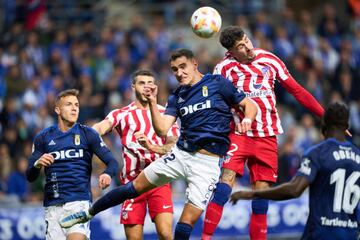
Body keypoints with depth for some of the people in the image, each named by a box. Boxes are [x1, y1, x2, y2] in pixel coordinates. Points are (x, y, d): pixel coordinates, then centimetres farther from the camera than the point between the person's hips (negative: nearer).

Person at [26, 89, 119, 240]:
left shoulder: (87, 134, 6)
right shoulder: (43, 137, 10)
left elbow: (113, 162, -1)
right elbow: (30, 177, 8)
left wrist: (107, 174, -24)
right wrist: (37, 164, -14)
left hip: (79, 201, -2)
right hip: (53, 205, 2)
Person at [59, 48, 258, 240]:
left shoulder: (217, 83, -1)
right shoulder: (177, 97, 12)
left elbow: (249, 105, 1)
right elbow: (162, 130, 2)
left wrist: (246, 120, -20)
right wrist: (152, 102, -9)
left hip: (208, 162, -4)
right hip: (181, 154, 4)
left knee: (188, 221, -9)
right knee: (137, 186, 7)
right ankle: (88, 214, 23)